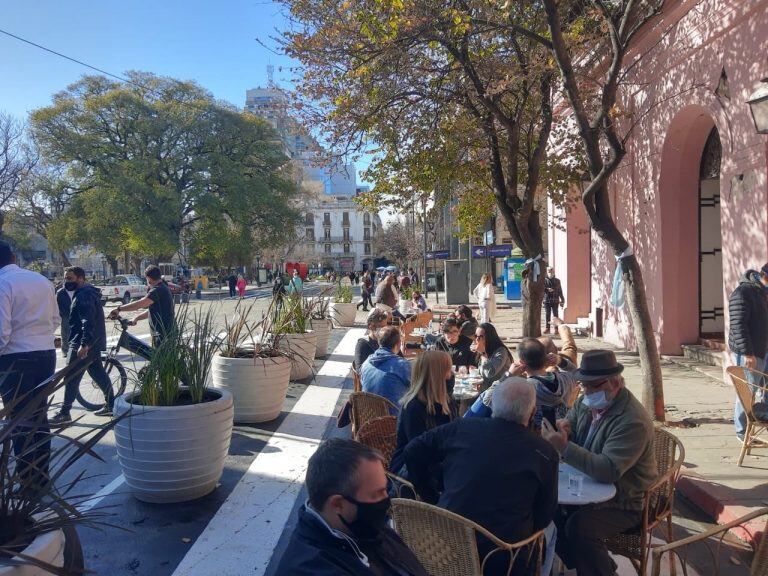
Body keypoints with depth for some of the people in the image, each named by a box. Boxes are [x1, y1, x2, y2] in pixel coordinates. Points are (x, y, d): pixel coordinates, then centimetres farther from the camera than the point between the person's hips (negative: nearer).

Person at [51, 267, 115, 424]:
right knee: (98, 373, 14)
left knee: (71, 378, -5)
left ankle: (64, 413, 0)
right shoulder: (88, 292, 17)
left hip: (82, 344, -11)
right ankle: (111, 405, 19)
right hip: (94, 342, 11)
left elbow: (88, 321, -26)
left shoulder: (83, 295, -17)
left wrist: (84, 344, -30)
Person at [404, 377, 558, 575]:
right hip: (502, 553, -3)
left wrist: (431, 498, 13)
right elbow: (545, 515, -1)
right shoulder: (545, 454, -11)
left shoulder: (462, 428, -5)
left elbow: (412, 452, 4)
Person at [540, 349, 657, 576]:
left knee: (579, 526, -28)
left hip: (624, 503, -8)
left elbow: (608, 471, -32)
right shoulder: (586, 403, 0)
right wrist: (562, 429, -14)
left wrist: (565, 447, -37)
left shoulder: (633, 421, -24)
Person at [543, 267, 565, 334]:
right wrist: (547, 289, -25)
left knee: (555, 315, -1)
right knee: (547, 315, 4)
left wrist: (562, 300, 9)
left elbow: (560, 291, 12)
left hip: (555, 301, 0)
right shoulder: (544, 280, 5)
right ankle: (547, 328, 10)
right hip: (547, 300, 0)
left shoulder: (557, 281, 10)